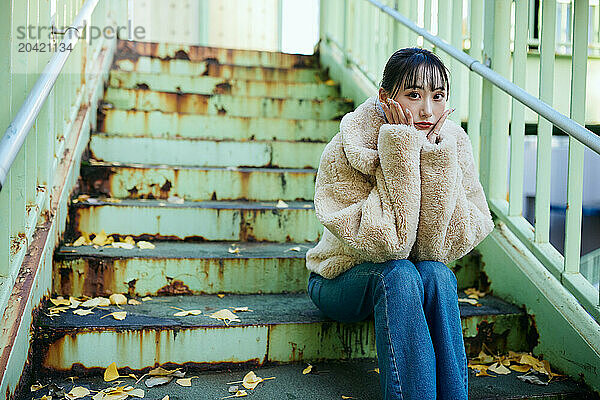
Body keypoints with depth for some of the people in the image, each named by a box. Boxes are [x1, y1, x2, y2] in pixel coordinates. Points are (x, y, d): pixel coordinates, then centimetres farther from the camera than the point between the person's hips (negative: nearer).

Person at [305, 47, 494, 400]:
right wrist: (401, 150, -30)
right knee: (398, 274, -32)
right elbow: (383, 243, -29)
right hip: (343, 281, -3)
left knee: (437, 275, -29)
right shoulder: (345, 150, -21)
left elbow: (445, 245, -18)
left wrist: (436, 156, -27)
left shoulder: (454, 144, -10)